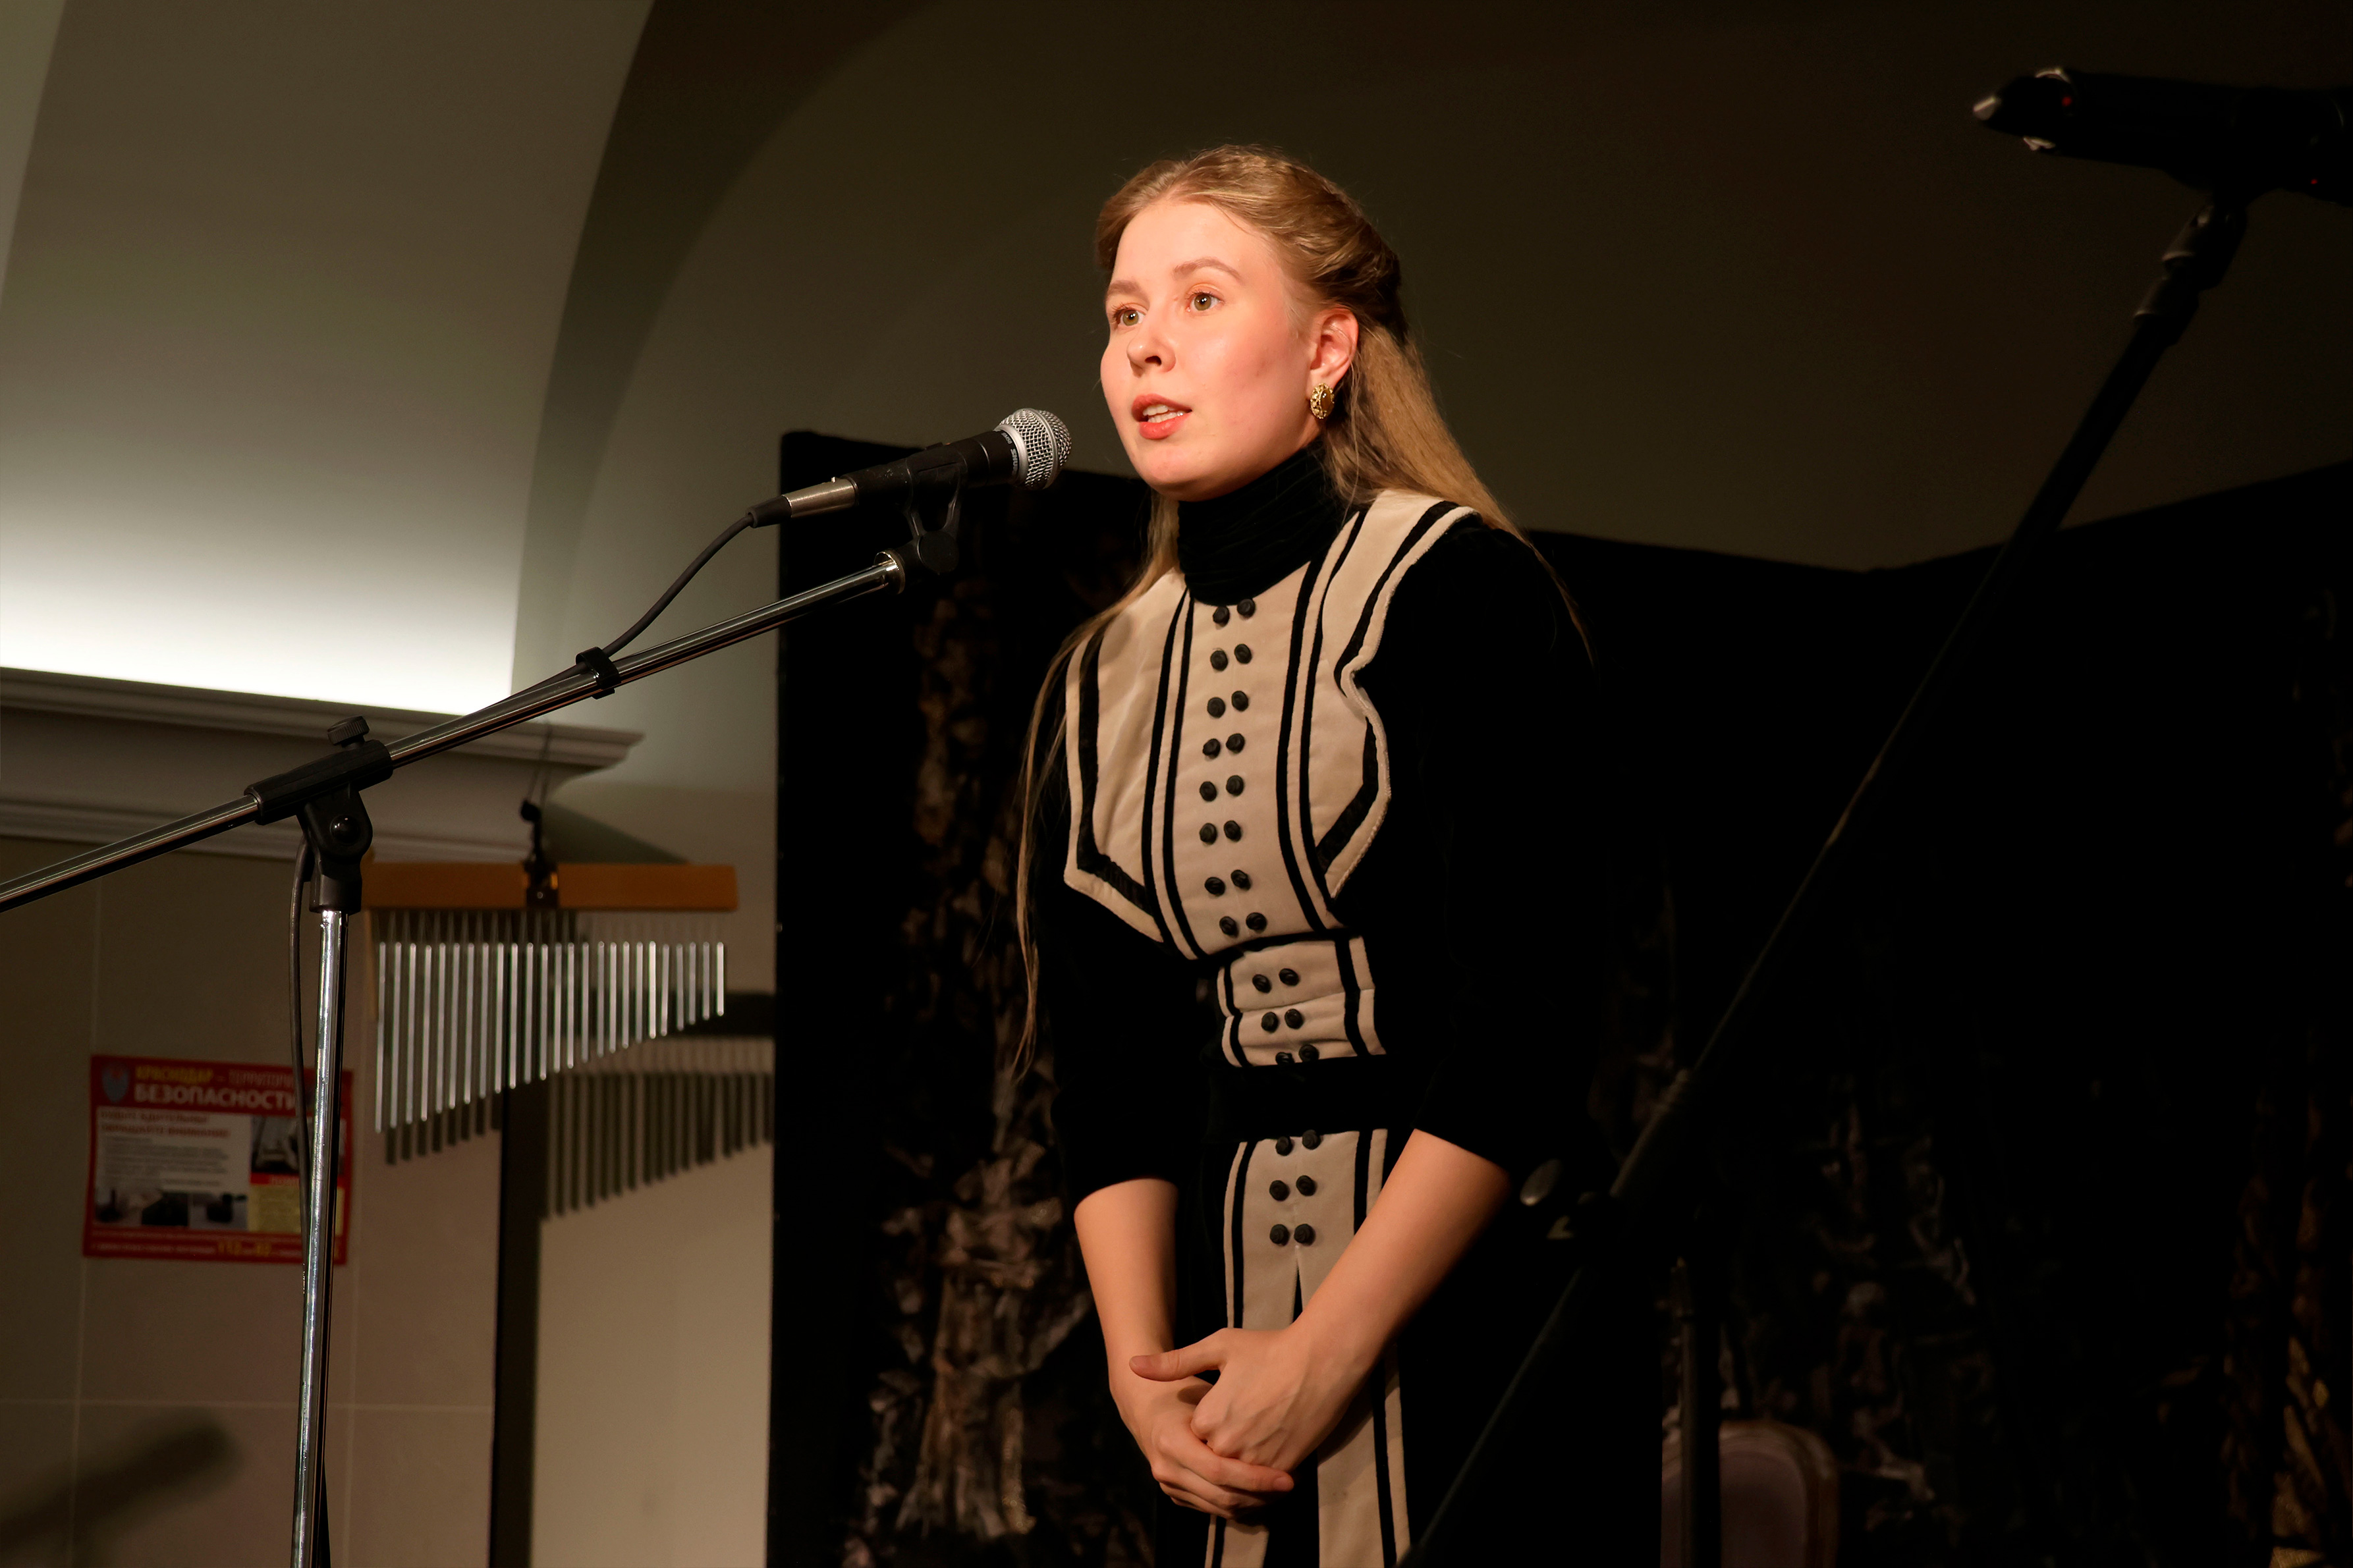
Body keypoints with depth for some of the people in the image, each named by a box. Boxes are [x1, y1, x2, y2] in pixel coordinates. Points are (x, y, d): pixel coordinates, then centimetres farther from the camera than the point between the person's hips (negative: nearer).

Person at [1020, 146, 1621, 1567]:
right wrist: (1141, 1365, -8)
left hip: (1469, 1294, -5)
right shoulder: (1103, 688, 10)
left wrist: (1327, 1352, -16)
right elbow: (1105, 1074, 7)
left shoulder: (1457, 590, -7)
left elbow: (1528, 1022, -15)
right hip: (1232, 1283, 5)